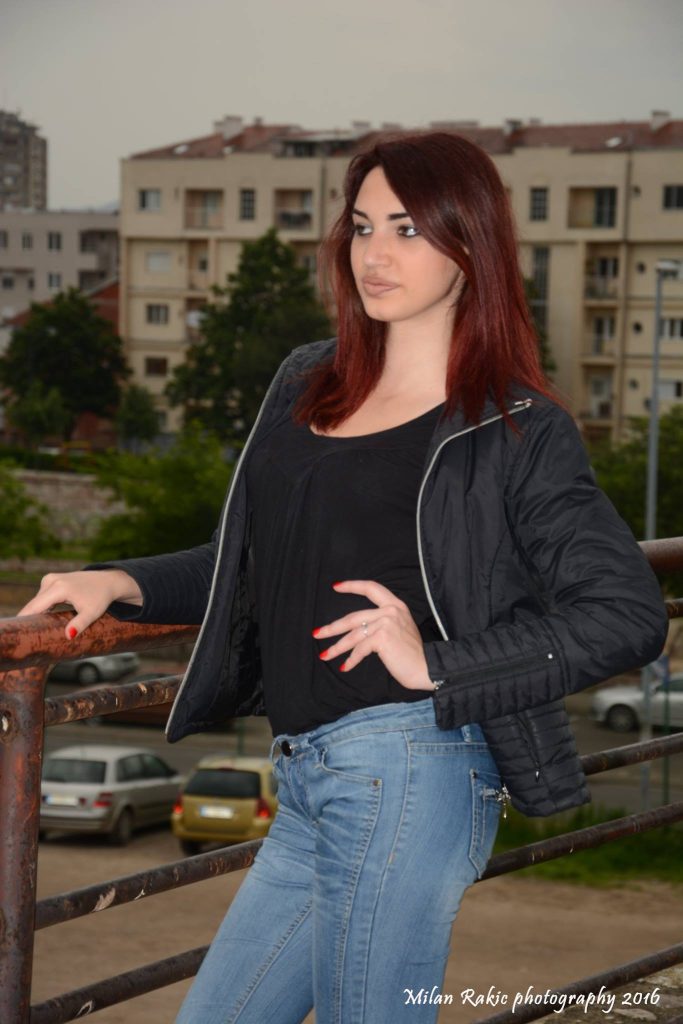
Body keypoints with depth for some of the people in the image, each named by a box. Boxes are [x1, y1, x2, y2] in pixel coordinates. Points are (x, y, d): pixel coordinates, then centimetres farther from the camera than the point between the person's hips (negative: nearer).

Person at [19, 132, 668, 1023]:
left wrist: (437, 664, -15)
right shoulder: (306, 384, 15)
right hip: (310, 783, 7)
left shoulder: (515, 429, -4)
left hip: (406, 774, -7)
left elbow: (629, 613, -9)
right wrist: (122, 584, 12)